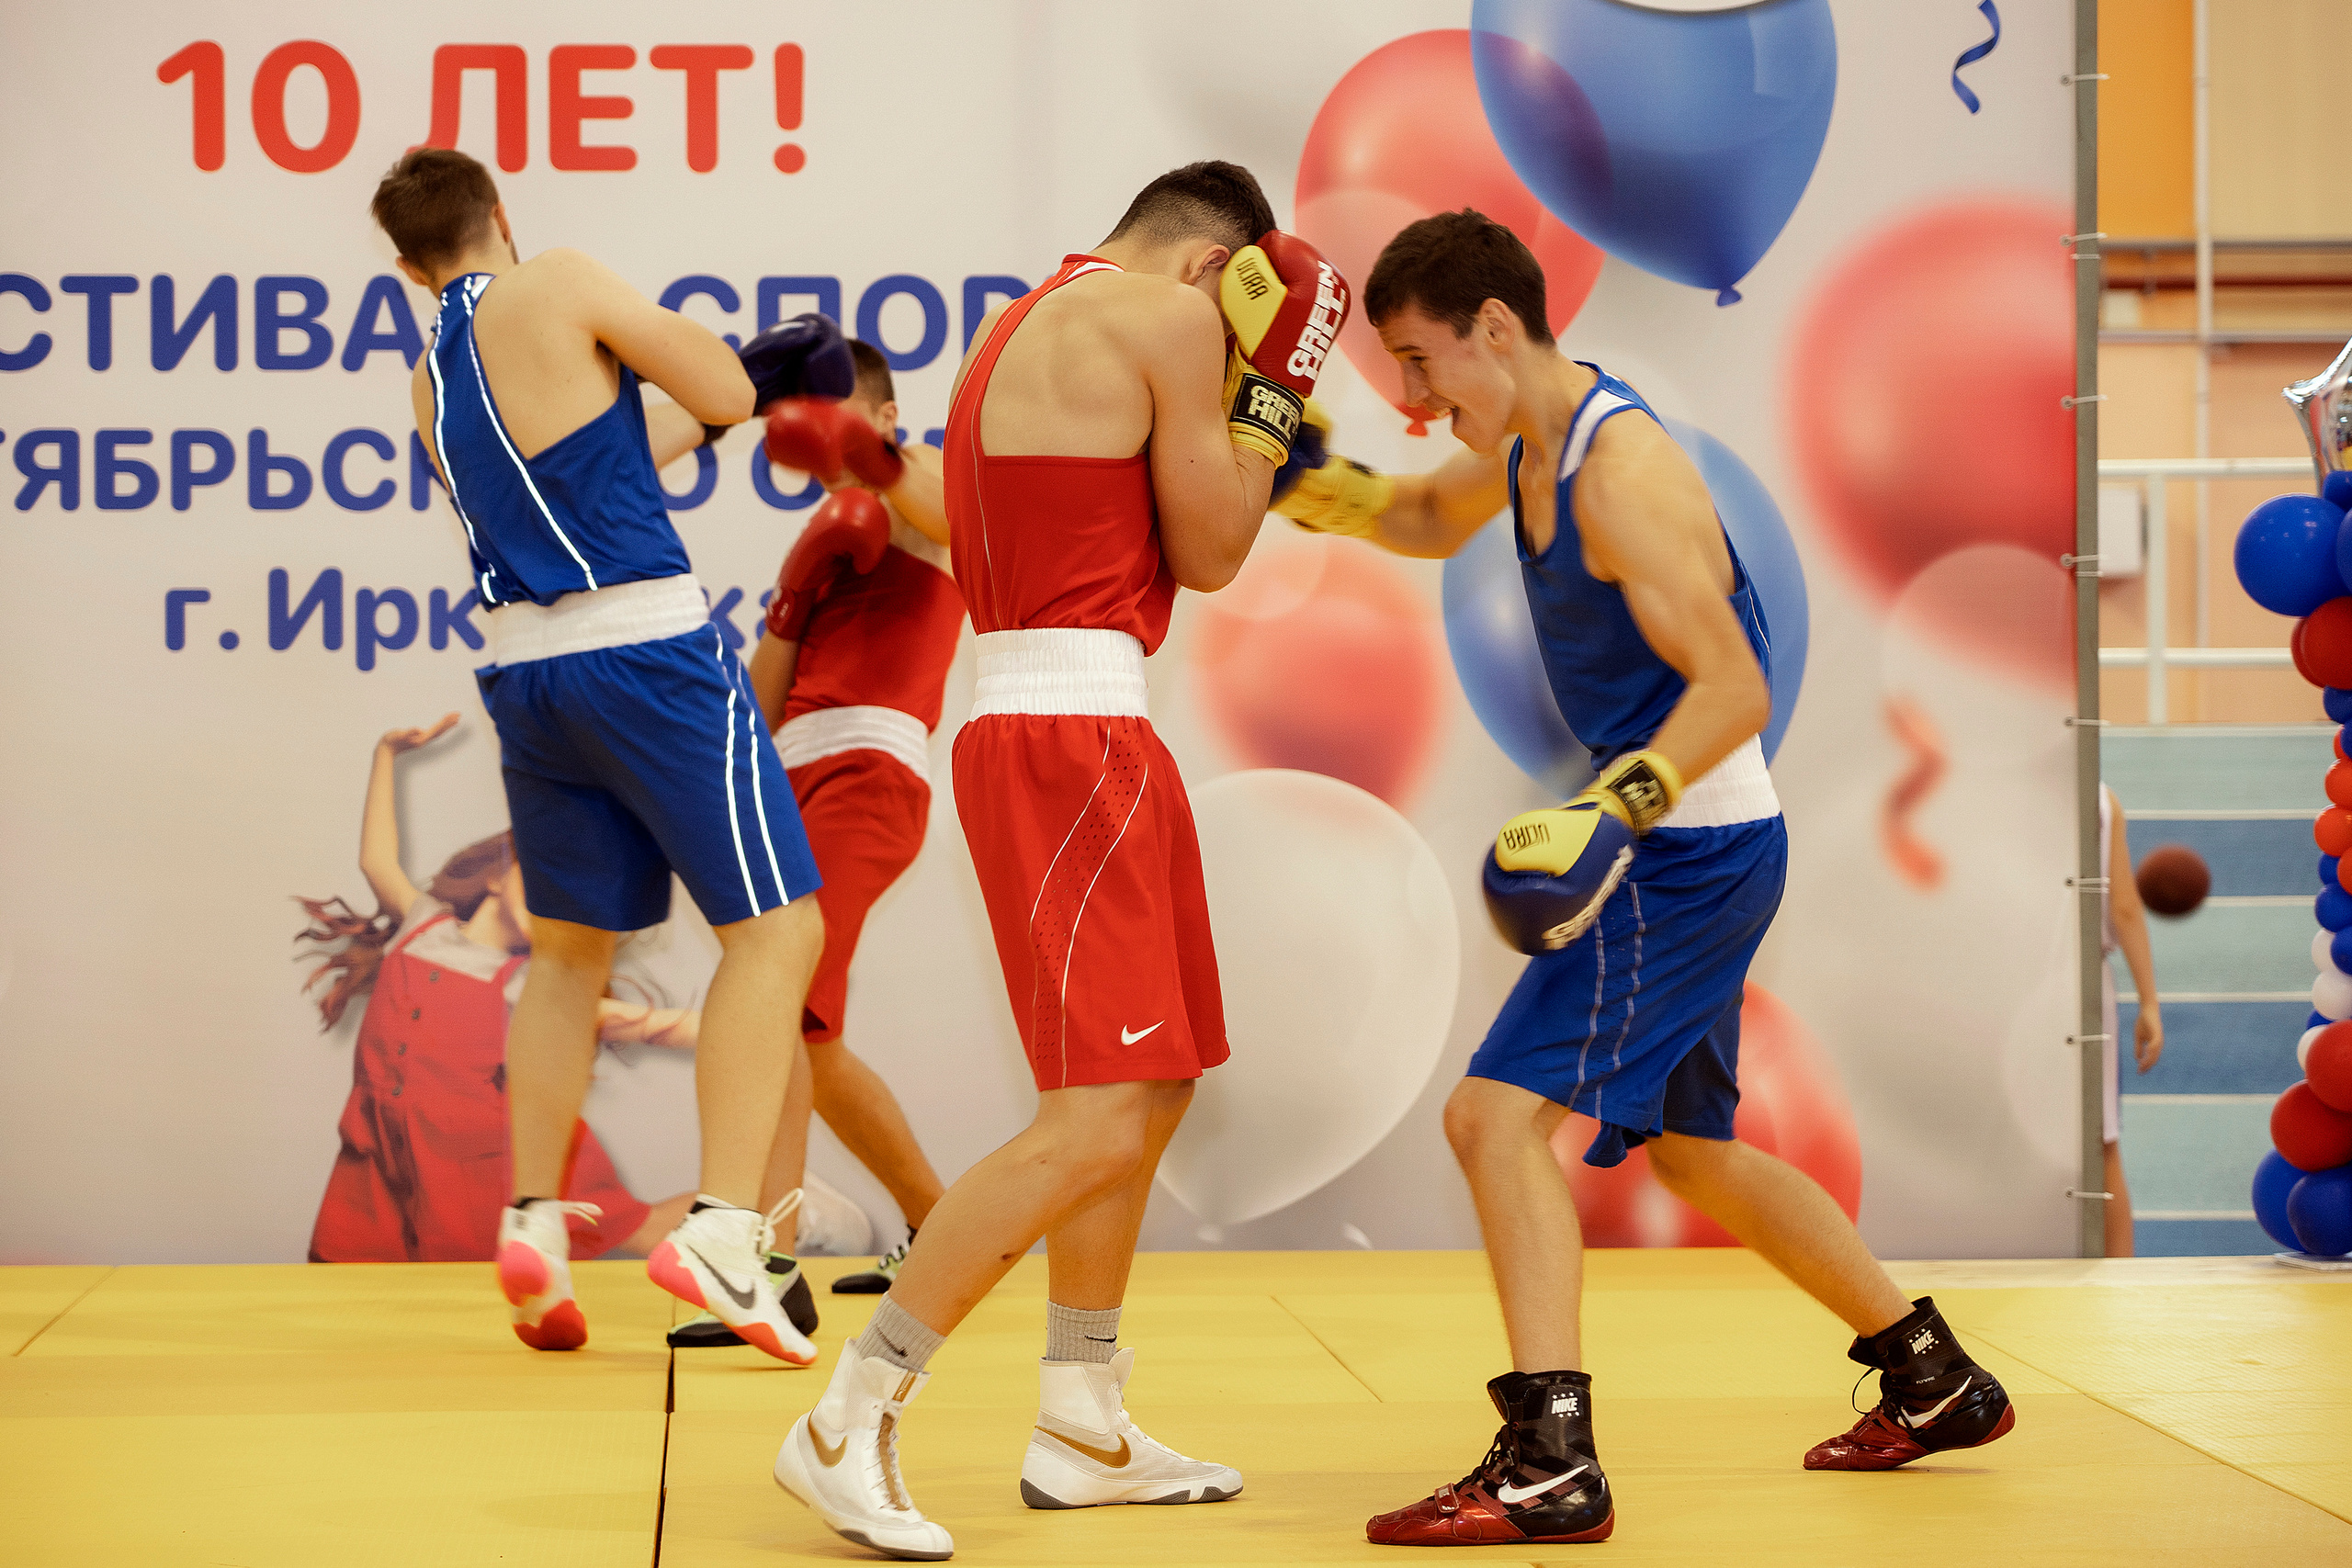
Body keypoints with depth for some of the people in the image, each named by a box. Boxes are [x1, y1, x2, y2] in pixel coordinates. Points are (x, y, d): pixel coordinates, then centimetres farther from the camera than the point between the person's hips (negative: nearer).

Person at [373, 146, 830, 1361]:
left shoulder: (431, 382, 16)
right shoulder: (559, 285, -5)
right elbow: (721, 387, -3)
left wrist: (706, 414, 34)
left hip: (525, 670, 7)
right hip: (648, 653, -7)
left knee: (568, 950, 20)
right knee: (776, 928, -2)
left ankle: (532, 1224, 15)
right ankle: (721, 1228, -12)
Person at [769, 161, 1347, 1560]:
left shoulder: (1030, 322, 20)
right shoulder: (1174, 317, -8)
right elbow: (1207, 552, -4)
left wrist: (1253, 402, 24)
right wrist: (1272, 380, 8)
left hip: (1031, 726, 11)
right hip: (1075, 743, -11)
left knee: (1153, 1089, 19)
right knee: (1096, 1122, -13)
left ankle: (1082, 1429, 25)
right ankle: (850, 1427, -12)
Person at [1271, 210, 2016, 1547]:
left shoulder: (1623, 467, -21)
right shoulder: (1527, 442, 8)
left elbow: (1734, 690, -25)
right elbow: (1435, 521, 30)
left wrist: (1610, 812, -37)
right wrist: (1329, 486, 10)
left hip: (1694, 847, -11)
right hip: (1674, 844, 11)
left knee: (1503, 1116, -17)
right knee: (1688, 1148, 22)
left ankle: (1550, 1465, -22)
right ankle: (1937, 1381, 34)